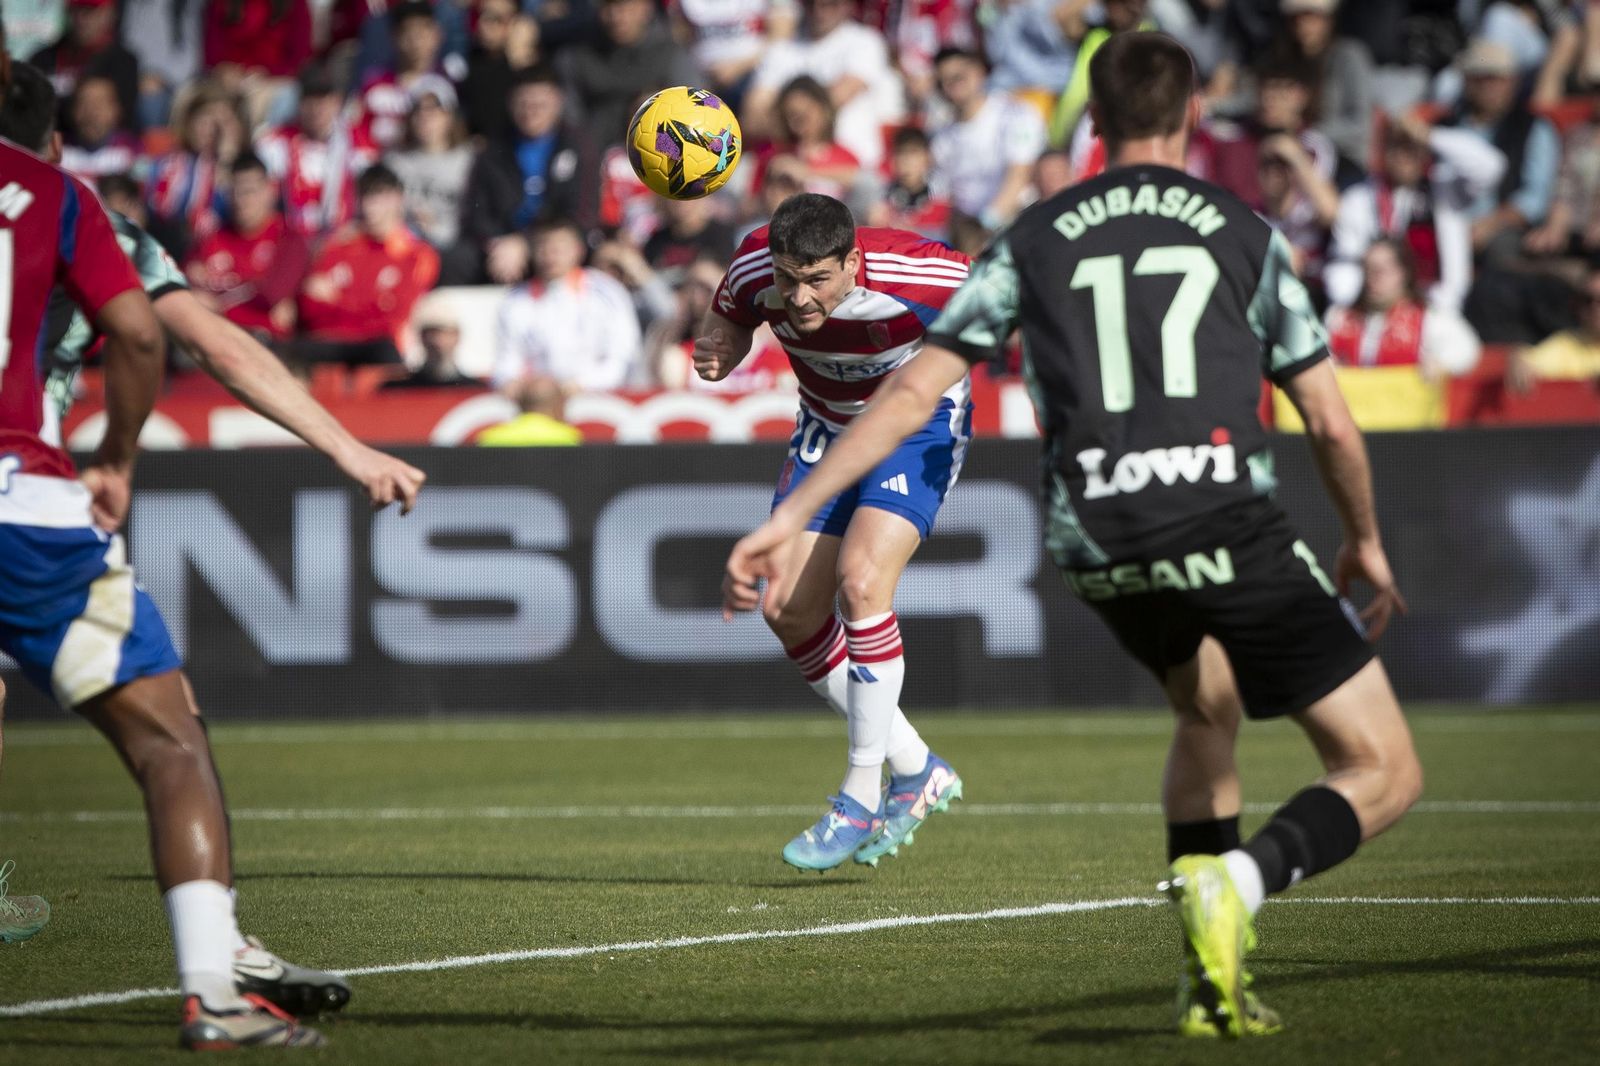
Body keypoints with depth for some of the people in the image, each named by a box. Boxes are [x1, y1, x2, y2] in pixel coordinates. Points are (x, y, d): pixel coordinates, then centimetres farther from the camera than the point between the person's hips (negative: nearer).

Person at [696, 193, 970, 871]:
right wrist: (715, 355, -22)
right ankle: (916, 771, 13)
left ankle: (862, 801, -14)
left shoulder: (913, 275, -33)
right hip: (828, 426, 6)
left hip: (919, 422, -5)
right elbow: (728, 324, 0)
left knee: (861, 580, -26)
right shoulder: (756, 268, -22)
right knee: (786, 607, -4)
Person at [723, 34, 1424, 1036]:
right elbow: (1332, 425, 12)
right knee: (1386, 772, 3)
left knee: (1207, 707, 34)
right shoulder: (1246, 234, 10)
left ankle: (1213, 979, 22)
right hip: (1231, 527, -4)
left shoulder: (1034, 239, 14)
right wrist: (1367, 544, 30)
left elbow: (911, 393, 7)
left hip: (1099, 548, 4)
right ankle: (1239, 878, -27)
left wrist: (791, 517, 9)